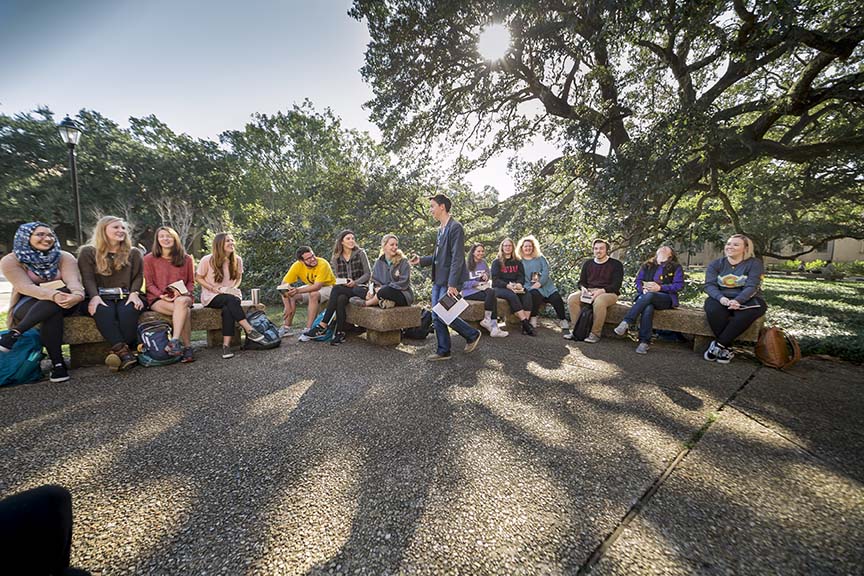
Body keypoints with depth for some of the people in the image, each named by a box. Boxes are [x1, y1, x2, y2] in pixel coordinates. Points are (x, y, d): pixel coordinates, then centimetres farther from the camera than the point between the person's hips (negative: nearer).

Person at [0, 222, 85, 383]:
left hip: (63, 304, 2)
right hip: (28, 304, -1)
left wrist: (77, 295, -43)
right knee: (53, 313, -35)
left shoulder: (64, 257, -1)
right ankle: (57, 363, -36)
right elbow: (25, 287, -19)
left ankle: (14, 333, -28)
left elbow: (73, 280, -17)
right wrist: (53, 295, -41)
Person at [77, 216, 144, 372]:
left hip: (126, 297, 1)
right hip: (100, 298, -1)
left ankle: (118, 352, -45)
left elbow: (138, 277, 11)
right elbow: (88, 278, 1)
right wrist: (95, 297, -18)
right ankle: (123, 350, -52)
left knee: (128, 310, -36)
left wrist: (134, 293, -10)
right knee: (104, 311, -37)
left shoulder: (133, 253, 20)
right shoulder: (88, 252, 14)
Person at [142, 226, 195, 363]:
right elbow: (149, 284, 5)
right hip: (158, 299, -1)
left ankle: (175, 341, -40)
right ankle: (187, 347, -33)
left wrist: (183, 292, -6)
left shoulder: (186, 259, 12)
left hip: (182, 297, 1)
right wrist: (161, 295, -13)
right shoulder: (149, 259, 8)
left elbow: (191, 281, 15)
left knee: (181, 302, -38)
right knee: (185, 311, -34)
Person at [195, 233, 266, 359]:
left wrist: (235, 287, -6)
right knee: (230, 299, -36)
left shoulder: (237, 260, 2)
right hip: (211, 297, -2)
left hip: (230, 295, 2)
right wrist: (214, 289, -12)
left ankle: (226, 345, -36)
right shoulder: (207, 260, -8)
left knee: (228, 309, -34)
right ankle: (250, 330, -36)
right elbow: (198, 278, 2)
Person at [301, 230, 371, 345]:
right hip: (343, 288, 3)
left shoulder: (360, 253, 0)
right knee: (340, 299, -34)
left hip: (360, 287, -3)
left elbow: (368, 273, -2)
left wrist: (355, 282, -16)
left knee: (336, 289, -32)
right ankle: (340, 333, -27)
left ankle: (323, 326, -29)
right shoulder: (337, 257, 11)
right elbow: (338, 276, 16)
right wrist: (340, 282, -7)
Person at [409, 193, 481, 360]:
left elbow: (457, 258, -19)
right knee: (436, 317, 9)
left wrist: (452, 284, -23)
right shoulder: (441, 229, 16)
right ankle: (443, 351, 20)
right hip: (438, 280, 9)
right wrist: (421, 260, 10)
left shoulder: (455, 227, -13)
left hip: (449, 282, -9)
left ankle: (472, 335, 16)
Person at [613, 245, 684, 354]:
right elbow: (638, 280, 15)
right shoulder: (647, 265, 24)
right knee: (648, 309, -35)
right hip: (645, 296, 2)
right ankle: (644, 342, -37)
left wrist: (660, 287, -12)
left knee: (649, 296, -38)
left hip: (666, 298, -2)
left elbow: (679, 285, 2)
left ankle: (626, 323, -43)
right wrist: (643, 288, -8)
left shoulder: (676, 267, 15)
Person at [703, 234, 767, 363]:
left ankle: (718, 345, -24)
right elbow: (709, 284, -5)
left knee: (746, 314, -37)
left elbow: (751, 287, -12)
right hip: (721, 299, 1)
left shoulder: (754, 263, 2)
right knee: (712, 309, -35)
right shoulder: (716, 264, 8)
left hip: (746, 300, -1)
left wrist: (737, 301, -31)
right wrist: (721, 298, -27)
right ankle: (727, 348, -22)